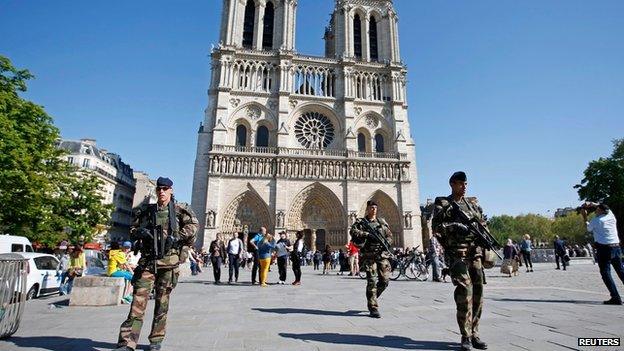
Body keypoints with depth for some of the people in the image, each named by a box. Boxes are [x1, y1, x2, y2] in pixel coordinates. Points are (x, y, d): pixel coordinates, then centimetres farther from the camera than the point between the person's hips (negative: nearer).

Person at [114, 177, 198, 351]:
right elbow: (132, 230, 15)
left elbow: (193, 225, -3)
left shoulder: (179, 209, 1)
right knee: (138, 300, -5)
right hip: (147, 260, 2)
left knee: (162, 302, 8)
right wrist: (140, 232, -8)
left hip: (169, 261, -2)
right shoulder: (146, 210, 11)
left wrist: (176, 237, -15)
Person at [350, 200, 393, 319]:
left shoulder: (382, 222, 16)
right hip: (369, 255, -4)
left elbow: (389, 235, 19)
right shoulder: (360, 222, 4)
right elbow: (353, 231, -12)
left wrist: (386, 243, -1)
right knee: (372, 281, -7)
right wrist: (367, 234, -21)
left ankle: (372, 297, 29)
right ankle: (373, 308, 2)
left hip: (383, 255, 4)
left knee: (385, 280, 4)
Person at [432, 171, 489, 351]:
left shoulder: (473, 203, 18)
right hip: (456, 253, -5)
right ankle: (466, 336, -1)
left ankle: (474, 334, 17)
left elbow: (483, 223, 22)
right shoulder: (442, 203, 1)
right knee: (465, 291, -12)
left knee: (477, 292, 5)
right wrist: (456, 227, -22)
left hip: (475, 252, 6)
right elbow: (436, 227, -9)